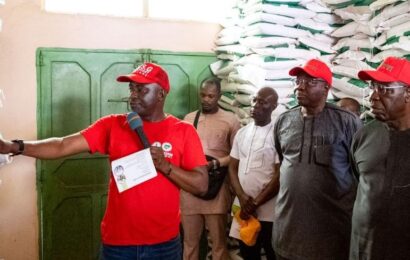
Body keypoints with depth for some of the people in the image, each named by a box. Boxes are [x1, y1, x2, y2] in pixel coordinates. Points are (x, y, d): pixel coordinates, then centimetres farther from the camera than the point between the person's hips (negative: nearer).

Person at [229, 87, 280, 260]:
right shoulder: (242, 133, 9)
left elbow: (280, 175, -11)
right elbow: (232, 167, 9)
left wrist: (255, 203, -10)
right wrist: (242, 196, -7)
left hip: (268, 213, -5)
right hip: (243, 209, 5)